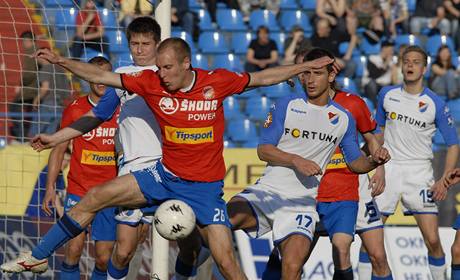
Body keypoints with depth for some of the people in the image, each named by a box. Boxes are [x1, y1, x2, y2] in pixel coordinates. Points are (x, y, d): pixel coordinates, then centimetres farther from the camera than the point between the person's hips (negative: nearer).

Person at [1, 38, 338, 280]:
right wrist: (62, 61, -13)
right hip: (166, 175, 3)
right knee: (95, 197, -4)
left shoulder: (216, 82, -10)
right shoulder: (151, 82, -7)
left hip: (205, 186, -3)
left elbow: (263, 78, 3)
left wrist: (308, 66, 4)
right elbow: (101, 76, -4)